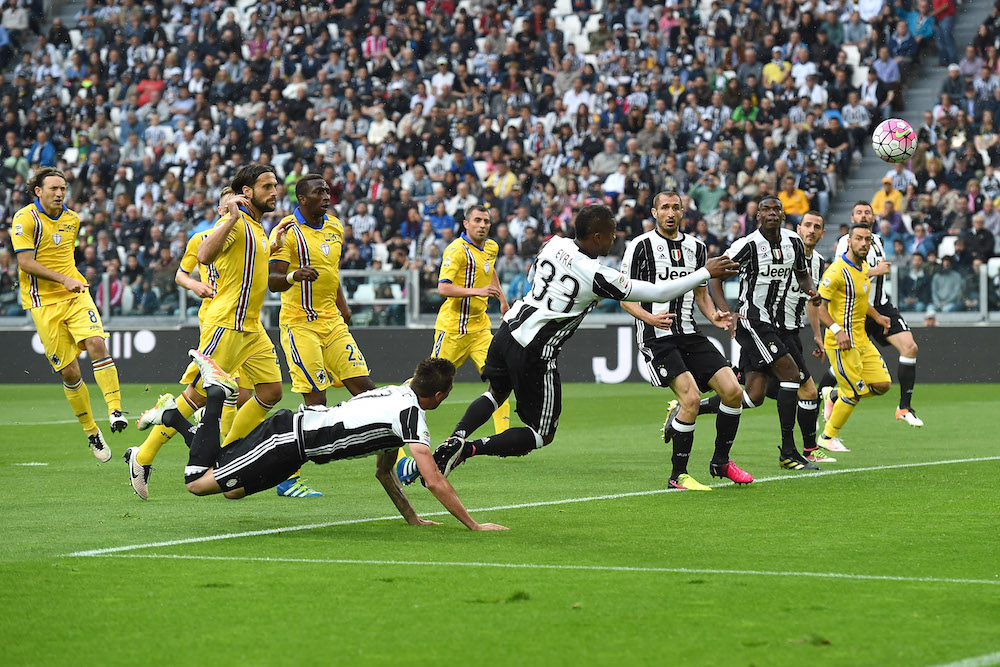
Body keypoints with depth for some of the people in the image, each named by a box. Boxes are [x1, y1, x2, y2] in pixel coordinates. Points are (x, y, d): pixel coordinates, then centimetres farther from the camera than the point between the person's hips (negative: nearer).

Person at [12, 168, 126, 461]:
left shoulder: (72, 219, 11)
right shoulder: (24, 219, -8)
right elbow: (25, 262, -16)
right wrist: (63, 279, -22)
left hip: (77, 295, 4)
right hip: (44, 303, -4)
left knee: (96, 343, -23)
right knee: (69, 372, -3)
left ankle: (115, 410, -25)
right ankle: (91, 432, 10)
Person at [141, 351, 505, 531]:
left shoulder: (398, 396, 10)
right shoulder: (410, 413, -19)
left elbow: (383, 471, 20)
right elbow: (434, 481, -25)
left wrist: (413, 518, 16)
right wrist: (474, 526, -21)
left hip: (294, 428, 9)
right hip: (288, 441, -9)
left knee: (231, 491, 23)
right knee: (198, 482, -7)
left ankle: (173, 417, 28)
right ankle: (216, 392, 3)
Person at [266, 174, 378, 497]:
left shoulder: (335, 227, 12)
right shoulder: (287, 231, -11)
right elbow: (273, 281, -17)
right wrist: (294, 276, -37)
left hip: (332, 322, 7)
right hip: (299, 324, -7)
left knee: (365, 388, 0)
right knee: (316, 402, -13)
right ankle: (286, 478, -5)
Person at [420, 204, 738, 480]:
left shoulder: (554, 244, -1)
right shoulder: (598, 276, -18)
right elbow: (659, 293, -14)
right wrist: (706, 273, -6)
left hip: (509, 329, 7)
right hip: (535, 352, -7)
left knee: (497, 393, 34)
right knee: (542, 435, 6)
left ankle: (454, 439, 10)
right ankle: (468, 449, -12)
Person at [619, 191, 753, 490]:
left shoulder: (696, 247, 13)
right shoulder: (641, 246, -4)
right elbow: (625, 297, -4)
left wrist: (713, 315, 2)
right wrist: (650, 317, -23)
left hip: (690, 334, 6)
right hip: (657, 336, -6)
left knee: (733, 391, -5)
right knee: (691, 399, -22)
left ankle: (721, 461, 16)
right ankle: (678, 476, -7)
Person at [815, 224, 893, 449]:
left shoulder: (864, 267, 11)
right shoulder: (838, 271, -18)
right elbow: (818, 305, -20)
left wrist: (876, 316, 16)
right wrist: (837, 331, -29)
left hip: (862, 340, 9)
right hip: (843, 343, -9)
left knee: (883, 384, 4)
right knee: (854, 393, -6)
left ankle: (836, 395, 24)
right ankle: (827, 437, 11)